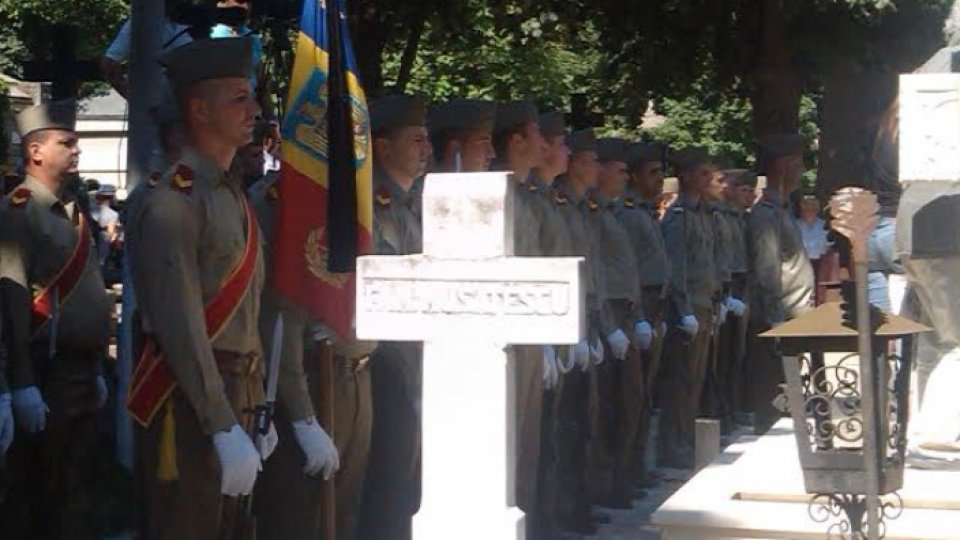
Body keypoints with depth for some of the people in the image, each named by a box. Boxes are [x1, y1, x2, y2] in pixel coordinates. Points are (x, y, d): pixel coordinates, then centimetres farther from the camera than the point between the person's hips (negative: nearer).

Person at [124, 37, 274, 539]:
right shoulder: (173, 203, -16)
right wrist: (225, 428, -24)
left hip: (236, 394, 9)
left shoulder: (235, 197, 13)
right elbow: (182, 328, -21)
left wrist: (255, 410, 16)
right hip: (188, 400, -9)